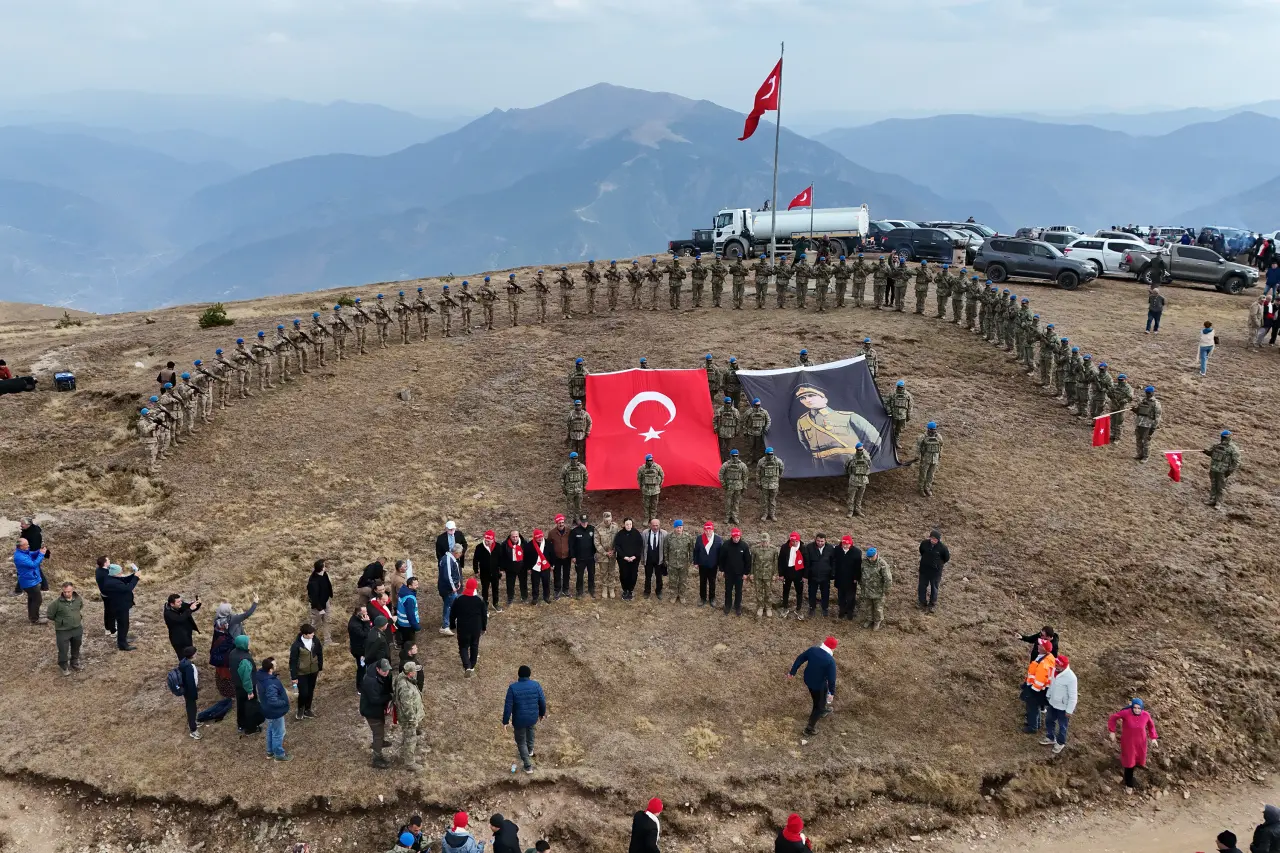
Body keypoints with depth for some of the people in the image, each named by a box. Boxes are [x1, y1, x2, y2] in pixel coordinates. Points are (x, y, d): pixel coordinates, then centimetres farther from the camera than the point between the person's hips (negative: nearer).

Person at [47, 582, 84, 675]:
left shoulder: (78, 599, -10)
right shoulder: (57, 602, -23)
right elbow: (49, 615, -9)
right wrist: (58, 621, 5)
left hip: (77, 629, 4)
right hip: (63, 631, -4)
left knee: (76, 648, 22)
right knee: (63, 650, 7)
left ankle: (74, 663, 45)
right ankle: (64, 666, 32)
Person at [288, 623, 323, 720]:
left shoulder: (316, 641, -11)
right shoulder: (297, 645, -25)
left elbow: (320, 654, 4)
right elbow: (293, 661, -18)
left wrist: (320, 668, 10)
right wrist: (294, 677, -14)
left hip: (313, 671, 4)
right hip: (301, 673, -4)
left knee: (310, 691, 16)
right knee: (303, 693, -3)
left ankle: (307, 709, 38)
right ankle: (300, 709, 27)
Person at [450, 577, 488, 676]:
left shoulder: (458, 600, -10)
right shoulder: (480, 600, -9)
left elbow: (452, 615, -2)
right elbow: (484, 615, -1)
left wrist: (453, 626, 12)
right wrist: (484, 627, 13)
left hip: (462, 628, -1)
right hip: (476, 628, 1)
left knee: (463, 647, 10)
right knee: (474, 646, 19)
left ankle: (467, 667, -8)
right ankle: (472, 666, 29)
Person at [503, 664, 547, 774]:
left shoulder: (513, 687, -19)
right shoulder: (536, 685, -13)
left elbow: (508, 706, -16)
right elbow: (542, 702, -4)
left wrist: (505, 721, -4)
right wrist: (542, 713, 14)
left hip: (519, 720, -3)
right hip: (533, 718, 3)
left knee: (521, 741, 18)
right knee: (530, 728, 36)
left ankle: (528, 766, 21)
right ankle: (530, 749, 56)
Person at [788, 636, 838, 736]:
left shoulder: (812, 649, -13)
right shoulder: (830, 660, -29)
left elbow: (799, 659, -4)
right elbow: (831, 678, -23)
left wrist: (793, 672, 8)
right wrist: (832, 692, -9)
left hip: (808, 679, 6)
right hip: (819, 685, -6)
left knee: (818, 698, 35)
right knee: (819, 706, 16)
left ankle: (823, 709, 62)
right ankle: (810, 728, 24)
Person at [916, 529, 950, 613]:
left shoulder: (942, 548, -21)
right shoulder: (924, 543, -13)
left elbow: (947, 559, -2)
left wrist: (938, 564, 6)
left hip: (935, 571, -3)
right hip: (924, 570, 3)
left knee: (934, 587, 13)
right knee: (922, 586, 13)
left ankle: (933, 604, 31)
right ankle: (922, 602, 33)